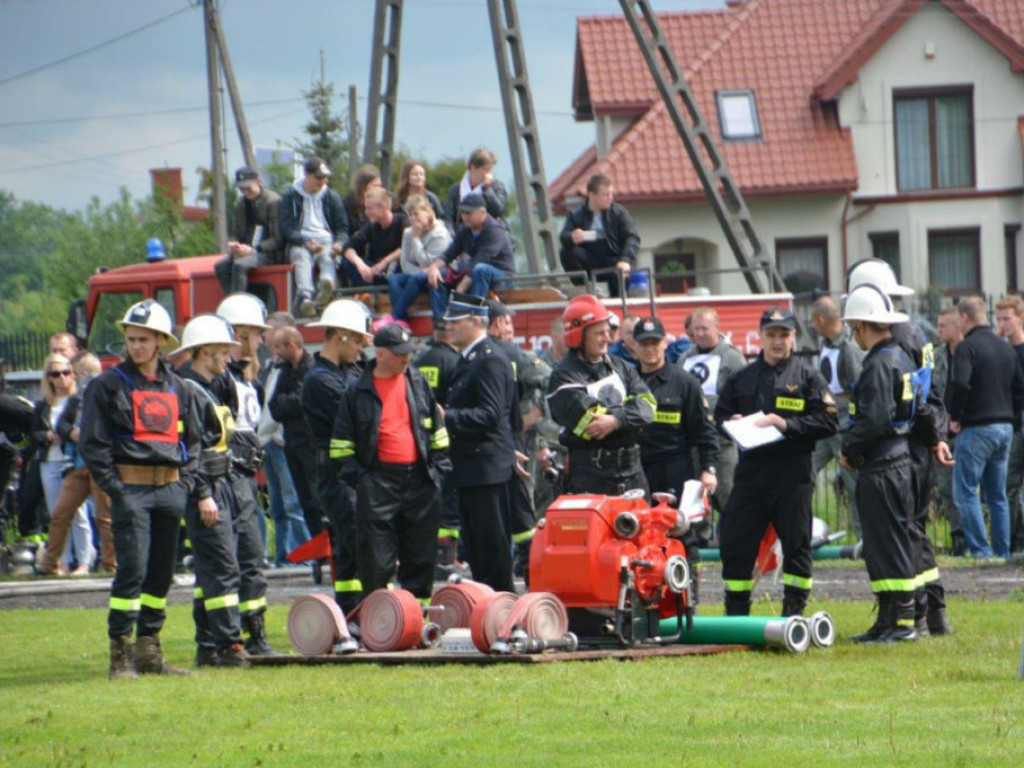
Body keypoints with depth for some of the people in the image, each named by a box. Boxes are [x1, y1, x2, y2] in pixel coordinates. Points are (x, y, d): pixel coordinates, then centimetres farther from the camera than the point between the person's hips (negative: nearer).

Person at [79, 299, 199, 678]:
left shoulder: (176, 388, 13)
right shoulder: (108, 385, -2)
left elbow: (191, 439, 20)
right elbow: (92, 443, -4)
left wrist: (186, 481, 8)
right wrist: (114, 486, -11)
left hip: (170, 489, 5)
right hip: (131, 488, -5)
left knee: (162, 574, 8)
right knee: (132, 571, -11)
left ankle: (149, 649, 16)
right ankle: (120, 654, -9)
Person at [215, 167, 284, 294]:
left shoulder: (273, 201, -9)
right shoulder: (241, 204, 13)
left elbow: (277, 240, -12)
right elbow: (236, 233, 20)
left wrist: (252, 250, -21)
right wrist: (233, 244, -6)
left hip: (270, 253, -7)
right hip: (246, 250, 7)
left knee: (239, 265, -33)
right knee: (221, 266, -18)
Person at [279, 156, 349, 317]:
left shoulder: (332, 197, 18)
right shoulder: (291, 196, 12)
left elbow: (342, 228, 15)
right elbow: (287, 228, 2)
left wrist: (339, 243, -10)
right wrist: (305, 242, -17)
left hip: (327, 240, 2)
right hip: (300, 242, -2)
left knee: (328, 257, -34)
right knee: (302, 256, -36)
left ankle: (328, 282, -67)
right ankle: (305, 297, -59)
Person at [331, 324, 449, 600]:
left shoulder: (417, 383, 10)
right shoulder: (359, 391, 1)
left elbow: (436, 427, 17)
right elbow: (342, 441, 4)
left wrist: (439, 464, 10)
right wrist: (353, 473, -4)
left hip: (420, 477, 3)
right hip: (379, 481, -3)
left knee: (421, 554, 8)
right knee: (377, 557, -4)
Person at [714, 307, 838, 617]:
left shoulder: (808, 378, 4)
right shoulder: (742, 378, 16)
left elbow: (829, 422, -5)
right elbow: (720, 414, 23)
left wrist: (787, 425, -14)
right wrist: (732, 423, -1)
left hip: (792, 472, -3)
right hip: (751, 469, 3)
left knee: (796, 544, 0)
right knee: (735, 542, 0)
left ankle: (794, 610, 8)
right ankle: (736, 612, 9)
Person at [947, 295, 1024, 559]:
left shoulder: (967, 347, -11)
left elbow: (959, 384, -24)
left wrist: (954, 417, -11)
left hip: (976, 428, -7)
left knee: (965, 491, -3)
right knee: (998, 494, 13)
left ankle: (980, 549, -10)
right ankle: (1002, 550, 12)